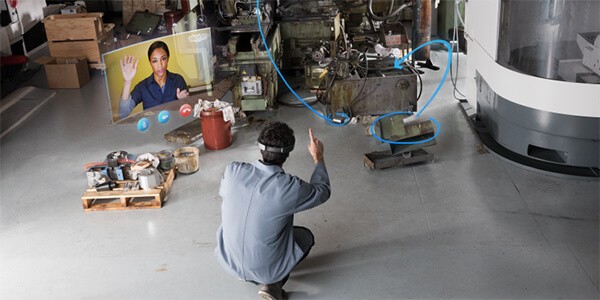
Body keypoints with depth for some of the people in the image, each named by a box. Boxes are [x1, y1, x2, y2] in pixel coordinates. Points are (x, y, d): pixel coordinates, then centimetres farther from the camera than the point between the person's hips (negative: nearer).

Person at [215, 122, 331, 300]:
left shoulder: (233, 171, -16)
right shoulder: (290, 188, -25)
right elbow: (323, 192, -3)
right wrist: (318, 158, 11)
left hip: (228, 261, 3)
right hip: (265, 269, -3)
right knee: (306, 236, 23)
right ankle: (273, 283, 5)